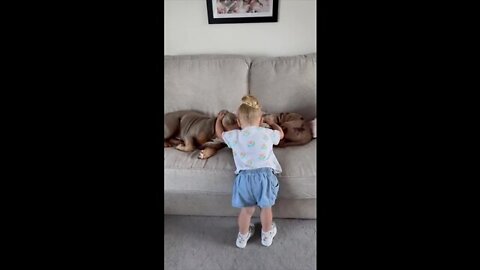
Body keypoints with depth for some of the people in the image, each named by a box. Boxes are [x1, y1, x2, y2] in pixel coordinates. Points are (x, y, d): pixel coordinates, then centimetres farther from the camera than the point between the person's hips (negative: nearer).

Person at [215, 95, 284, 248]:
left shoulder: (234, 136, -2)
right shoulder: (267, 133, -3)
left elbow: (219, 133, 19)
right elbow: (280, 133, 20)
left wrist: (219, 119, 37)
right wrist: (271, 123, 37)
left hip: (244, 177, 1)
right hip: (265, 175, -1)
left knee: (246, 210, 19)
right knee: (266, 208, 20)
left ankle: (242, 237, 38)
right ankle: (267, 235, 41)